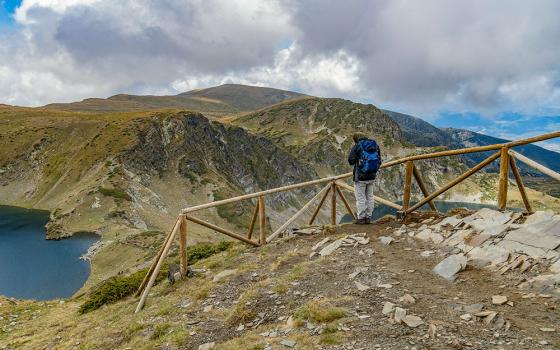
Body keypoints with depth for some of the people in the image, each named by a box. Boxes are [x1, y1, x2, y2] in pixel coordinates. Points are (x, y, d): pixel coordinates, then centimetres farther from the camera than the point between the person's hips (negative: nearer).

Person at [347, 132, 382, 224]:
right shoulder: (375, 145, 6)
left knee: (360, 198, 2)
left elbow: (351, 161, -10)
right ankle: (368, 217, 18)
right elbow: (379, 161, 8)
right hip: (372, 176, 5)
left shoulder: (357, 146, -9)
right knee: (369, 197, 14)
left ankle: (361, 218, 5)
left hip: (360, 176, -5)